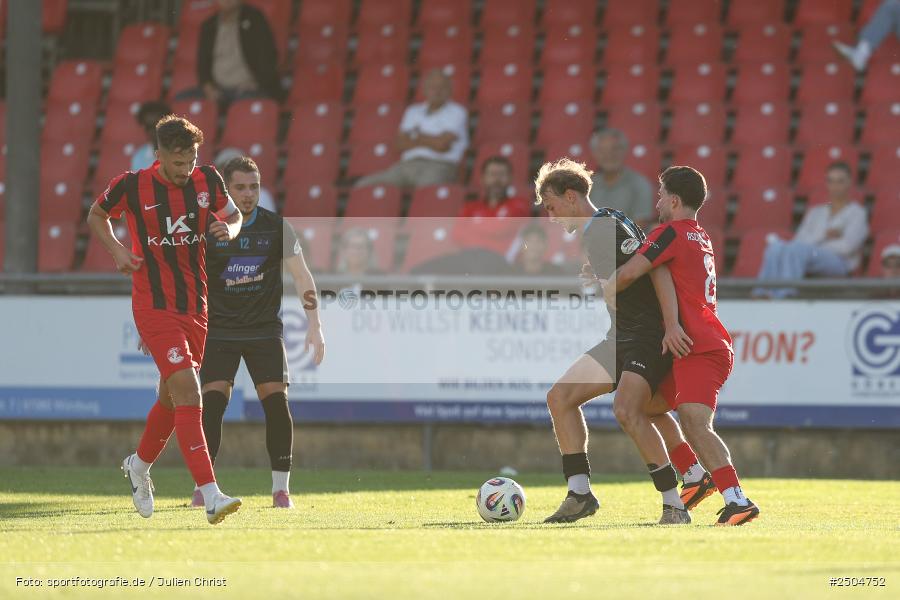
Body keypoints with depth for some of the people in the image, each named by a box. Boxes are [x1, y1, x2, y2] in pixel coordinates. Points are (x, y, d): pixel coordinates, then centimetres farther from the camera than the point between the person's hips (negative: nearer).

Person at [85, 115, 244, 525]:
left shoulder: (208, 180, 0)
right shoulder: (132, 185, -9)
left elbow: (235, 216, 16)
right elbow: (96, 216, 10)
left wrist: (229, 229, -8)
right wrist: (117, 250, -7)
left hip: (195, 305, 5)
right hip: (153, 305, -5)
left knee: (172, 397, 17)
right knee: (187, 392, -19)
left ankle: (139, 465, 45)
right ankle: (210, 495, -25)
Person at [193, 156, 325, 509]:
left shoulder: (276, 227, -2)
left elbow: (301, 276, -1)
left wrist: (314, 326, -9)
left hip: (265, 330, 1)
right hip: (219, 331, -1)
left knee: (277, 401, -9)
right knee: (212, 402, -14)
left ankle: (281, 488, 1)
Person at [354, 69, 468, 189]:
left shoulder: (456, 113, 6)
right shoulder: (413, 111, 24)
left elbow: (442, 144, -7)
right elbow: (398, 145, 13)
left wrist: (417, 136, 11)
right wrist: (425, 141, -1)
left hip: (437, 166, -6)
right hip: (407, 165, 6)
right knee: (364, 185, -15)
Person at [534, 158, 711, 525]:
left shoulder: (612, 227, -14)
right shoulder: (588, 237, 15)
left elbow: (656, 271, -22)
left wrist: (672, 327, -28)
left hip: (651, 337, -10)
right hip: (621, 338, 10)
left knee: (626, 409, -26)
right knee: (560, 396, 4)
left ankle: (674, 505, -20)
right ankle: (580, 494, 3)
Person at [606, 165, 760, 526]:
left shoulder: (672, 232, -6)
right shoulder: (702, 239, 23)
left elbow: (630, 273, -13)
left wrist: (606, 291, 6)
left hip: (700, 349, -10)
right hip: (707, 345, 10)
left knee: (693, 423, -25)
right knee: (649, 405, 23)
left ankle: (737, 500, -38)